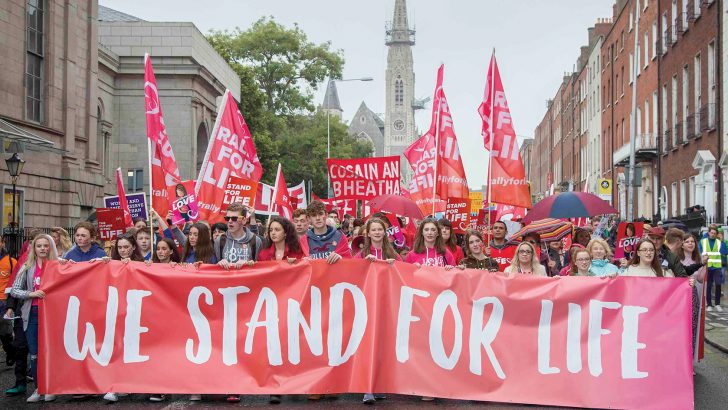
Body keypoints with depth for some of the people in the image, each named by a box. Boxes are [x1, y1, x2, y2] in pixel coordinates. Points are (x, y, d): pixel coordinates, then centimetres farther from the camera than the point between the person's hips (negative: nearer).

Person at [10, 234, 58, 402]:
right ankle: (38, 388, 15)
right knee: (34, 354, 4)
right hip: (32, 314, 2)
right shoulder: (27, 267, 6)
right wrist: (31, 294, -11)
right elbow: (14, 290, 4)